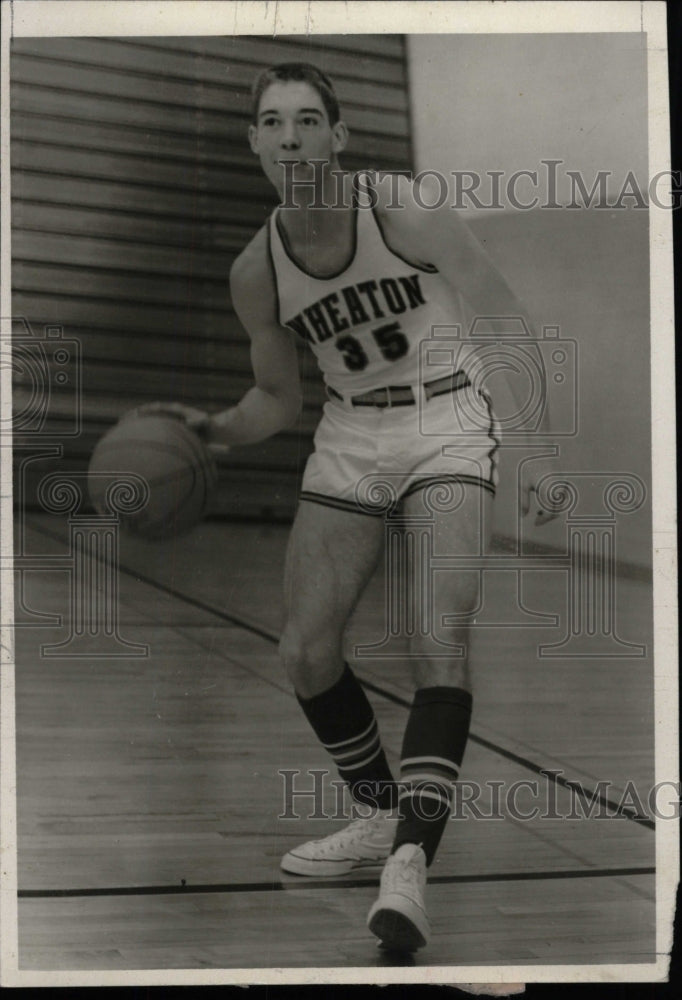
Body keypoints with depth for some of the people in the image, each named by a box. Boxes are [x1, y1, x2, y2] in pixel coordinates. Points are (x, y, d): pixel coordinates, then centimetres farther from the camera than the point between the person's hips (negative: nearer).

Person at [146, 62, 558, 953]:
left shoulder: (407, 212, -17)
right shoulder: (256, 273, -5)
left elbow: (509, 326, -10)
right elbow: (279, 397, 10)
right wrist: (215, 431, -10)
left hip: (448, 421, -5)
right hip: (350, 436, 5)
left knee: (438, 638, -22)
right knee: (305, 650, 2)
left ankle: (411, 862, -29)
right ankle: (383, 816, 24)